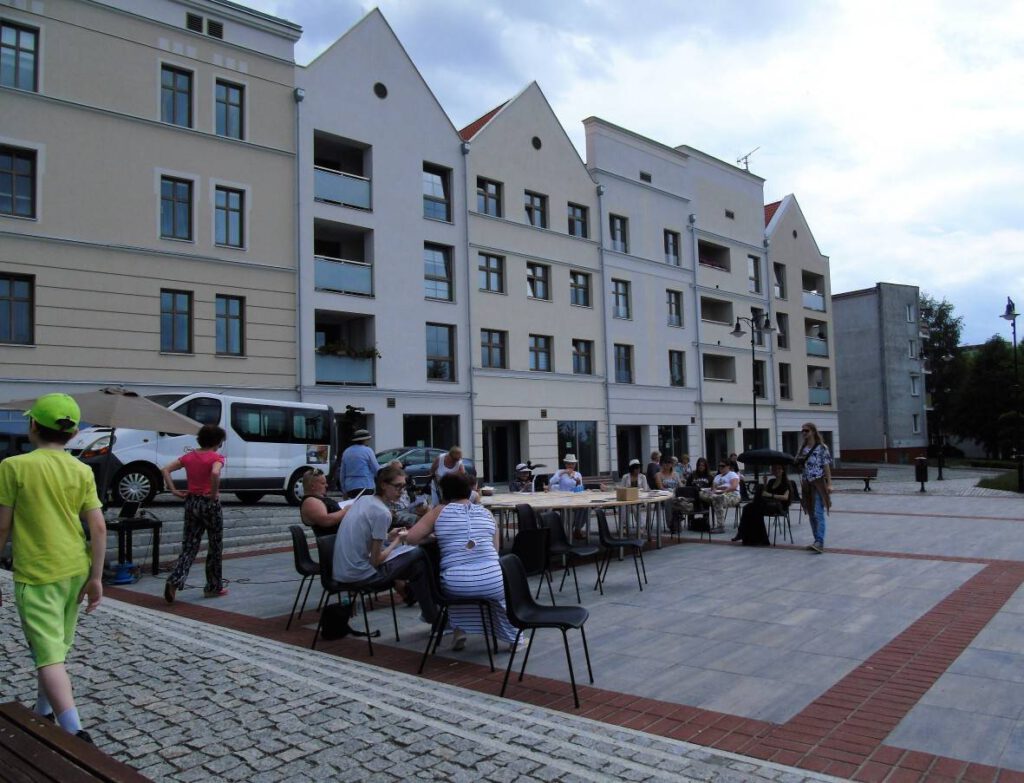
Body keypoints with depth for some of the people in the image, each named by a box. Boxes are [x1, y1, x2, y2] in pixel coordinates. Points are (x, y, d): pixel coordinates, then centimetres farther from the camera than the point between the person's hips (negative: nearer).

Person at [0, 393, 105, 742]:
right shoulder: (82, 471, 2)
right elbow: (98, 527, -3)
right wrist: (96, 577, 2)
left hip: (36, 574, -5)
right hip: (75, 572, 5)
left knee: (50, 657, -5)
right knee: (54, 648, 23)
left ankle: (76, 733, -13)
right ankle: (44, 714, 39)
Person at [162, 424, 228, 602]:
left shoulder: (188, 456, 7)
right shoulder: (216, 457, -10)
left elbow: (165, 470, 2)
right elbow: (215, 473, -31)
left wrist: (174, 491, 1)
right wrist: (214, 493, -18)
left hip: (191, 502, 5)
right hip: (209, 503, -5)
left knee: (189, 547, 10)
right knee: (215, 547, 10)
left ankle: (174, 581, -10)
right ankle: (214, 587, 18)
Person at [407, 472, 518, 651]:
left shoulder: (439, 511, 7)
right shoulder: (487, 513, 14)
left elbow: (411, 537, 5)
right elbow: (495, 549, 15)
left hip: (456, 585, -1)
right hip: (491, 582, 2)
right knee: (502, 589, 37)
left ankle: (458, 630, 27)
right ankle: (512, 638, 35)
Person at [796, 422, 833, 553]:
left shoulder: (822, 448, -5)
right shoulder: (803, 448, 12)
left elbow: (826, 466, -7)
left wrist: (829, 484, -12)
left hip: (818, 483, -7)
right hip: (806, 484, 7)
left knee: (818, 513, -13)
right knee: (811, 514, 9)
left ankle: (820, 543, -17)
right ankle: (817, 541, 17)